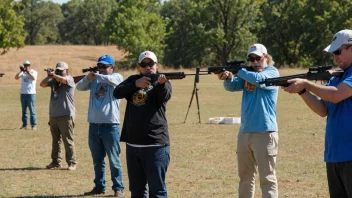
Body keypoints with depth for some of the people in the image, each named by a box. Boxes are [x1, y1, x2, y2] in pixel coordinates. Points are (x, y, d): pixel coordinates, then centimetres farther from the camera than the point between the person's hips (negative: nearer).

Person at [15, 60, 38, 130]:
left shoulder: (34, 72, 0)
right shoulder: (22, 73, 10)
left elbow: (33, 78, -21)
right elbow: (16, 77, -3)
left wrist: (28, 71, -30)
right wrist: (21, 71, -15)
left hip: (31, 94, -5)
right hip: (23, 93, 5)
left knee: (32, 110, -5)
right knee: (24, 110, 8)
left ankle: (33, 125, -3)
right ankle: (24, 125, 13)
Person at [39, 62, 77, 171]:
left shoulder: (69, 79, -4)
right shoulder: (53, 81, 12)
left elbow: (63, 79, -25)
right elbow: (42, 84, 6)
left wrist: (53, 75, -10)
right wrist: (48, 76, -9)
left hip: (66, 116, -6)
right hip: (53, 115, 6)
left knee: (68, 141, -4)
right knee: (55, 140, 12)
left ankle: (72, 163, 1)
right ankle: (56, 162, 19)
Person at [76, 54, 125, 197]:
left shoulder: (117, 77, 1)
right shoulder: (94, 80, 13)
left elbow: (109, 79, -21)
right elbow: (79, 87, 1)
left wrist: (95, 76, -7)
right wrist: (88, 77, -17)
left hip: (110, 125, -5)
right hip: (94, 125, 5)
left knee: (114, 160, 0)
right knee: (97, 160, 13)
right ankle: (99, 186, 22)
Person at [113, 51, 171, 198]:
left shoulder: (162, 82, 0)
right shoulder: (133, 80, 11)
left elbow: (165, 96, -23)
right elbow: (117, 93, -6)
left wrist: (161, 83, -45)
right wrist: (136, 84, -23)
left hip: (155, 144, -5)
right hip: (132, 144, 5)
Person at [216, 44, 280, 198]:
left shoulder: (272, 72, 0)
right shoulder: (246, 74, 15)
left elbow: (259, 79, -20)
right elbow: (232, 86, -1)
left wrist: (238, 70, -10)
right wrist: (227, 77, -22)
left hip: (265, 132, -6)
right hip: (244, 132, 6)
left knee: (267, 178, -7)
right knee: (245, 176, 13)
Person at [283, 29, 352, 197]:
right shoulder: (335, 77, 17)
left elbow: (336, 95, -22)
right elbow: (323, 110, 11)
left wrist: (306, 84, -12)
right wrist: (302, 91, -1)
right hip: (334, 154, 9)